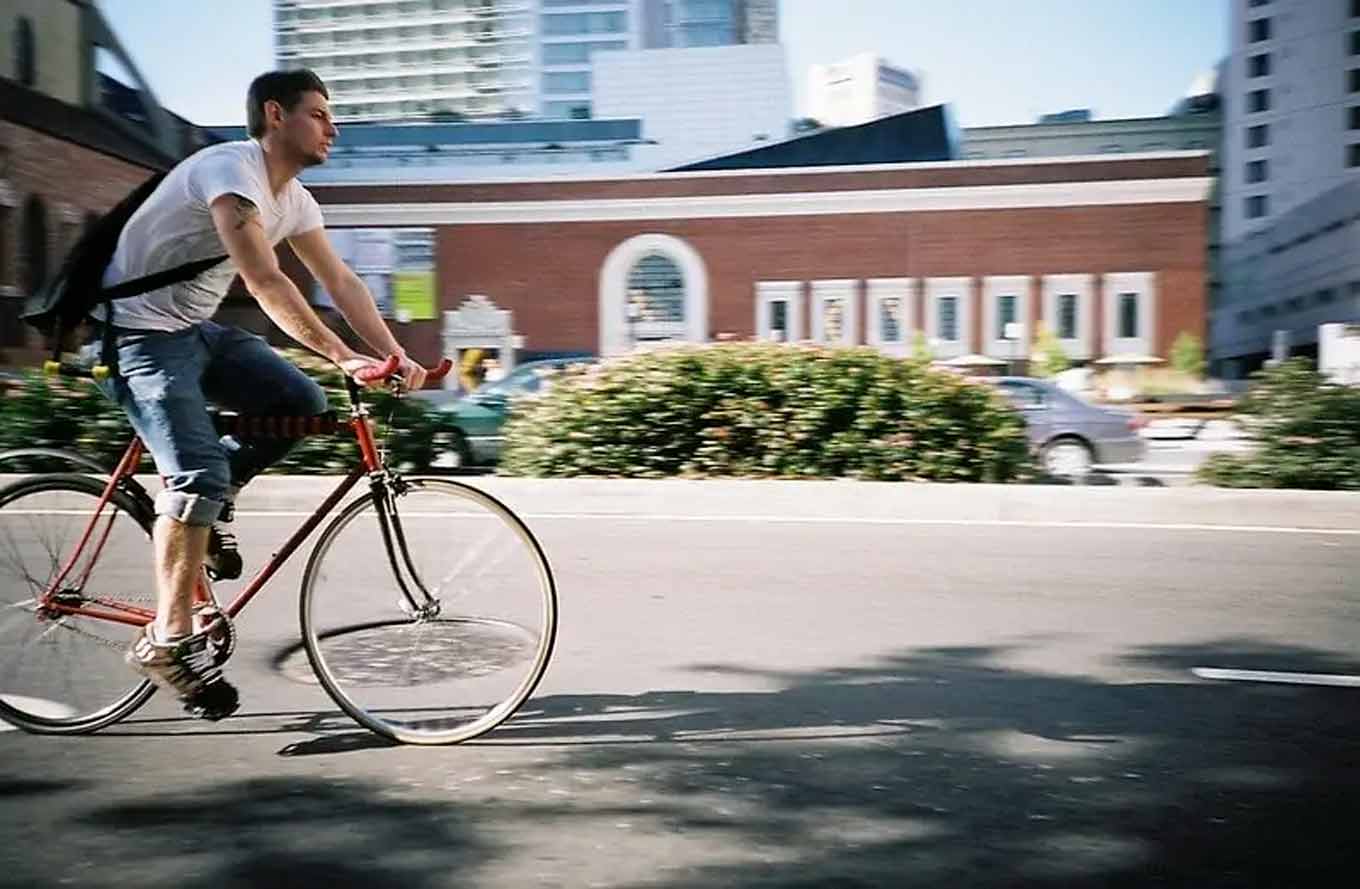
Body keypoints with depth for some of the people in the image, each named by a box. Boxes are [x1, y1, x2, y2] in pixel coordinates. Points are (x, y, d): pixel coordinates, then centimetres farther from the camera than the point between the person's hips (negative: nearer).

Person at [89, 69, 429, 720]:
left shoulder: (294, 198, 6)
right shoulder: (231, 170, -22)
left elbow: (341, 283, 5)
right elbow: (265, 283, -32)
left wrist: (395, 356, -7)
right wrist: (343, 356, -35)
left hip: (194, 328, 9)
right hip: (138, 331, -9)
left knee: (303, 403, -6)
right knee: (199, 474, -21)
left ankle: (203, 503, 9)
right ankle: (168, 641, -12)